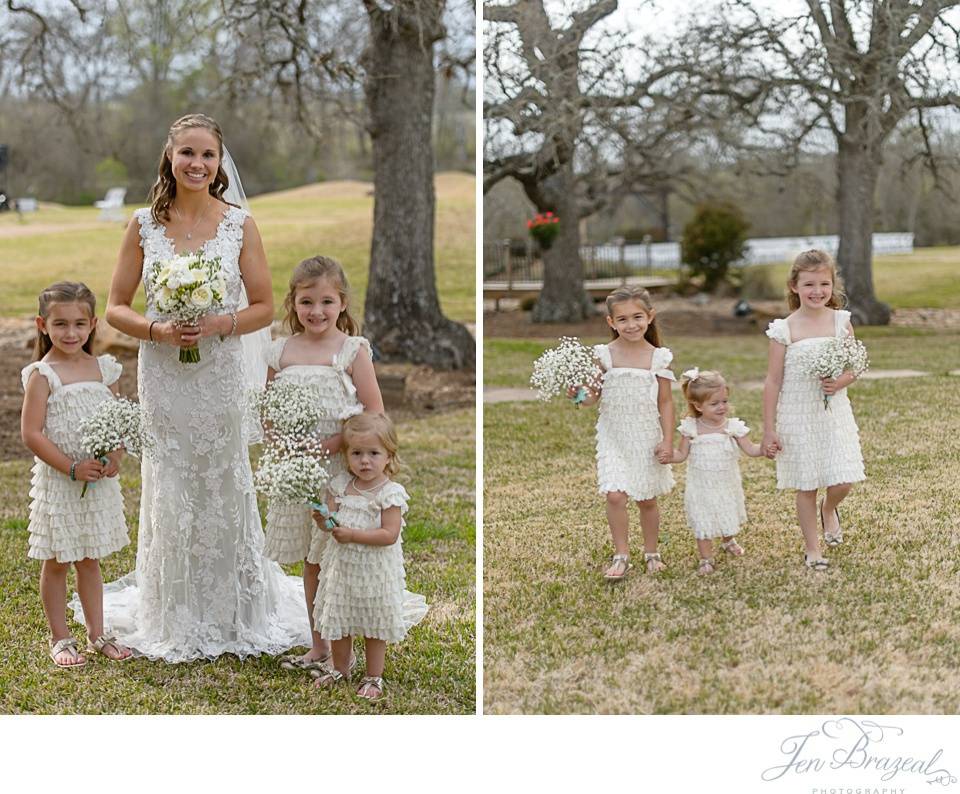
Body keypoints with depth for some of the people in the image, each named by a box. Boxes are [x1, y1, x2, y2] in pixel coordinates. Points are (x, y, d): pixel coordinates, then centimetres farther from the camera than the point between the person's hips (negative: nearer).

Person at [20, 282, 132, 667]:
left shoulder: (103, 369, 3)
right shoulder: (42, 375, -12)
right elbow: (31, 433, -15)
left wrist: (114, 456, -9)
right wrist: (71, 468, -18)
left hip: (99, 481, 4)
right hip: (57, 482, -4)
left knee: (90, 559, 15)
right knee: (57, 562, 7)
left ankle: (96, 634, 24)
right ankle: (60, 638, 18)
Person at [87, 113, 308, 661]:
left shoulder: (240, 225, -1)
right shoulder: (145, 225, 1)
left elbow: (265, 308, 1)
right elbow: (116, 308, 4)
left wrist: (217, 324, -16)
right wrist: (157, 330, -15)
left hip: (221, 374, -1)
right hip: (163, 375, 1)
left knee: (224, 488, 7)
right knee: (169, 492, 7)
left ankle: (232, 614, 23)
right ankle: (174, 620, 21)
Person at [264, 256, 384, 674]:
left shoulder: (353, 350, -6)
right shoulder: (280, 352, 5)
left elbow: (374, 413, -9)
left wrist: (332, 444, -18)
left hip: (341, 468, -4)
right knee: (310, 560, 13)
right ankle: (318, 647, 24)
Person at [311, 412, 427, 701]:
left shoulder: (390, 492, -16)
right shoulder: (341, 484, -1)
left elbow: (389, 535, -21)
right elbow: (332, 518, 0)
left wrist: (353, 534, -27)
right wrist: (323, 519, -23)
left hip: (374, 569, -5)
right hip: (342, 565, 5)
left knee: (374, 624, 10)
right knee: (338, 619, 16)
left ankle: (374, 677, 25)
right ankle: (340, 668, 37)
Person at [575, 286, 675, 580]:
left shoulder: (658, 357, -4)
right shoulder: (604, 355, -5)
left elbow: (665, 402, 0)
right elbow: (594, 395, 0)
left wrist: (668, 441, -4)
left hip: (647, 439, 1)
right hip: (614, 437, 0)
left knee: (647, 499, 11)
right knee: (615, 495, -11)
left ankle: (651, 552, 30)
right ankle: (621, 556, 4)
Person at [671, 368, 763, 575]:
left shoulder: (732, 427, -11)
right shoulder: (691, 428, -13)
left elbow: (751, 449, -10)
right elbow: (682, 455, -6)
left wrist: (765, 448, -28)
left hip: (726, 486, 2)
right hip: (701, 488, -2)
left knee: (728, 519, 22)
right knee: (702, 525, 4)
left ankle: (728, 541, 52)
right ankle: (706, 559, 20)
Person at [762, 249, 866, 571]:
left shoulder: (841, 321, -1)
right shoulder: (784, 330, -9)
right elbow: (773, 381, -5)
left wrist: (842, 381, -16)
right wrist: (769, 430, -5)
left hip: (834, 414, 2)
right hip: (797, 418, -2)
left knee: (842, 482, -2)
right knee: (806, 487, 6)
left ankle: (828, 509, 34)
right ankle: (812, 549, 22)